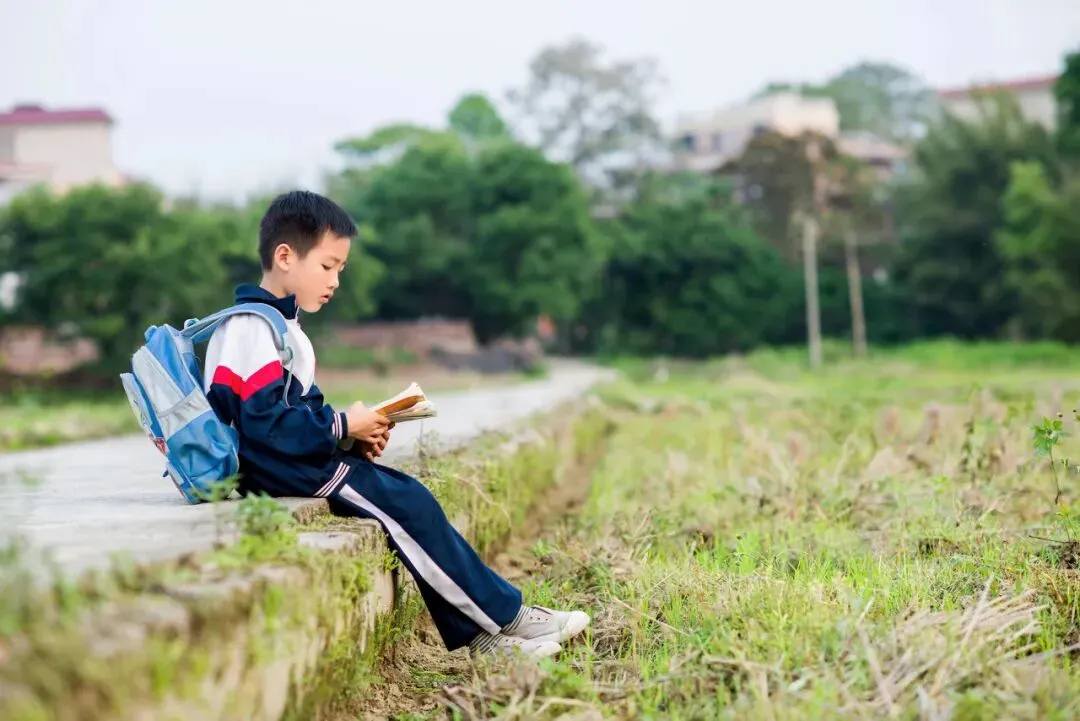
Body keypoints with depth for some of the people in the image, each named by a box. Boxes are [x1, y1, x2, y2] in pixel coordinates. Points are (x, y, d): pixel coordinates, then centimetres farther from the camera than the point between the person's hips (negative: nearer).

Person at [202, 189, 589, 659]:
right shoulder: (254, 328, -16)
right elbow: (266, 423, -25)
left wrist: (353, 436, 0)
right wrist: (344, 426, -16)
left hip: (292, 460, 11)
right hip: (277, 468, -11)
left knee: (407, 494, 1)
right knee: (408, 505, -14)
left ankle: (479, 634, -1)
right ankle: (505, 617, -4)